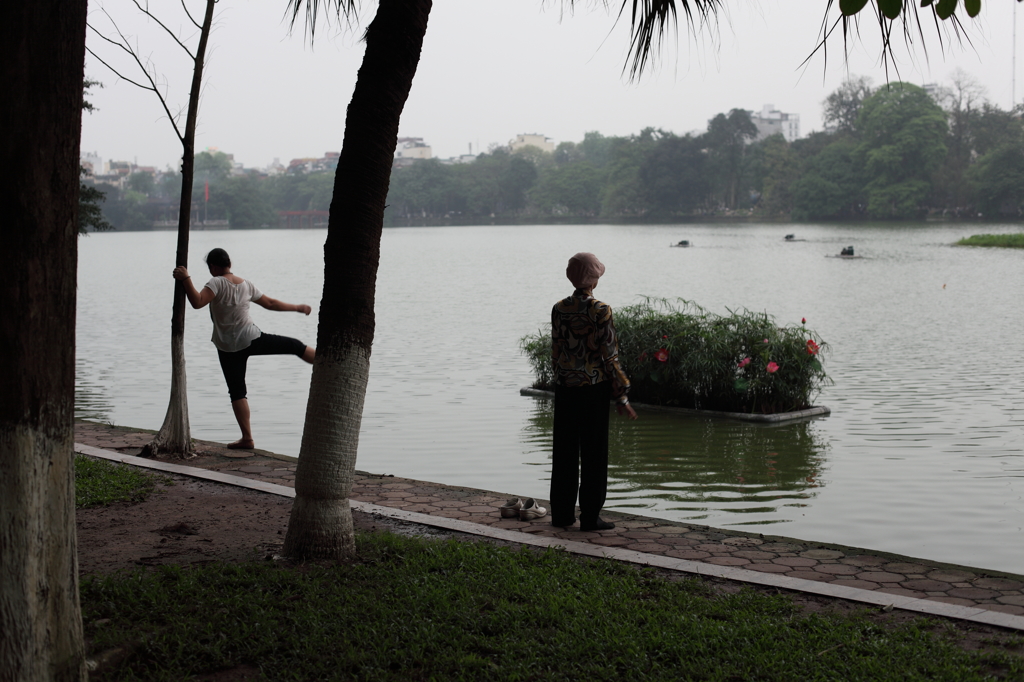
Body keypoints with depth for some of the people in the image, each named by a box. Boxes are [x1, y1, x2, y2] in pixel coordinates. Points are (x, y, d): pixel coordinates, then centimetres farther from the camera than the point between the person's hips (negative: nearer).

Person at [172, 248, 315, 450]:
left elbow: (197, 302, -30)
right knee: (295, 346, 14)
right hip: (252, 339, 3)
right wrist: (297, 307, 27)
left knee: (237, 391, 4)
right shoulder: (246, 285, 3)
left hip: (229, 348, -3)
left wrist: (186, 279, -27)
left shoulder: (217, 283, -14)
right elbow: (270, 303, 14)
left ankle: (247, 438, 2)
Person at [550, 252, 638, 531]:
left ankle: (561, 513, 18)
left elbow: (555, 351, 6)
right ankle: (590, 516, 8)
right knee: (593, 453, 4)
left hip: (565, 390, 5)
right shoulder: (600, 311, -13)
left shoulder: (559, 309, 1)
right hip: (594, 388, -4)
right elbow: (609, 356, -12)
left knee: (564, 451, 11)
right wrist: (621, 397, -5)